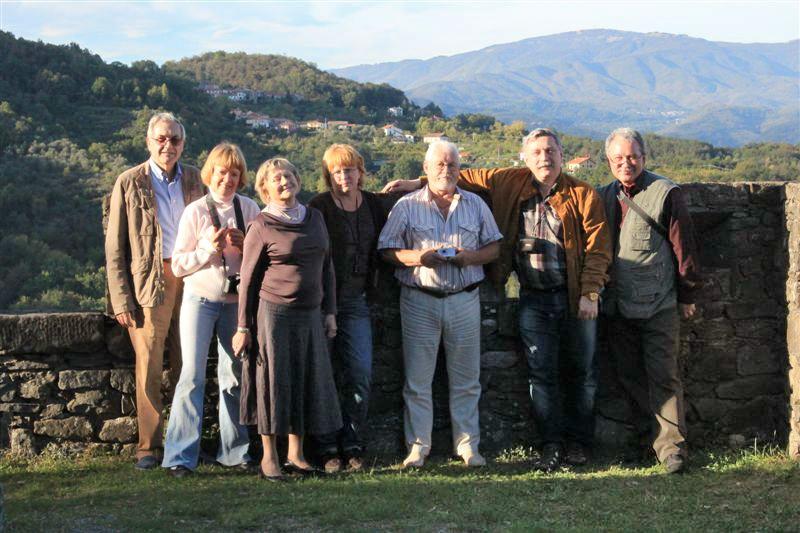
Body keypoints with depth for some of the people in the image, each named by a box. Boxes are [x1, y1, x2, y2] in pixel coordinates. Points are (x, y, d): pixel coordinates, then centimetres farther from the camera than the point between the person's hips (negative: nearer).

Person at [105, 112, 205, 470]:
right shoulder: (129, 182, 1)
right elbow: (114, 247, 1)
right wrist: (121, 299, -6)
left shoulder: (194, 179, 10)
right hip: (149, 282, -3)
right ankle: (148, 446, 10)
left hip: (189, 278, 3)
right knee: (149, 366, -1)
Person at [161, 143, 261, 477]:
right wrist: (209, 249, -18)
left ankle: (233, 451, 21)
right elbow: (178, 265, -4)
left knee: (235, 375, 9)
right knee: (192, 375, -7)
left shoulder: (250, 210, 4)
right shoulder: (195, 212, -5)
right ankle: (180, 456, -2)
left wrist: (245, 246, -12)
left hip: (237, 302, 3)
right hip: (200, 301, -3)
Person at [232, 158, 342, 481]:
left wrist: (329, 312, 12)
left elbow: (326, 267, 16)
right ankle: (269, 457, 11)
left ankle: (296, 454, 20)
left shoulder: (314, 218, 10)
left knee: (307, 381, 7)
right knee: (272, 381, 0)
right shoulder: (262, 227, -5)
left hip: (309, 314, 5)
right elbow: (248, 278, -4)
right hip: (272, 312, -5)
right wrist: (243, 327, -6)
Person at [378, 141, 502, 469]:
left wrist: (471, 257, -9)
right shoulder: (406, 206, 3)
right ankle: (418, 446, 9)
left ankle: (468, 444, 14)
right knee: (417, 380, 1)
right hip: (419, 300, -1)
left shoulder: (476, 205, 10)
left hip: (464, 299, 2)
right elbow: (387, 250, 1)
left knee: (466, 379, 6)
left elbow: (494, 247, 11)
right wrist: (417, 258, -17)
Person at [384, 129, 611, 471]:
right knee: (541, 373, 1)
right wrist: (418, 183, 8)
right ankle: (551, 444, 8)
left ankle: (578, 442, 19)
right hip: (534, 299, 2)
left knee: (580, 372, 7)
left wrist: (590, 294, -11)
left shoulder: (583, 195, -4)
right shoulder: (510, 183, 4)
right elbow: (467, 177, 12)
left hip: (575, 298, -2)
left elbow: (598, 247, -5)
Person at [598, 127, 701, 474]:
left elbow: (683, 247, -3)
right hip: (618, 306, 5)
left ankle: (671, 445, 1)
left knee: (663, 375, -4)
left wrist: (687, 295, -2)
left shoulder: (665, 194, -4)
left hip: (658, 305, -5)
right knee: (628, 375, 8)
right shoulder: (603, 197, 11)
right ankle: (657, 429, 20)